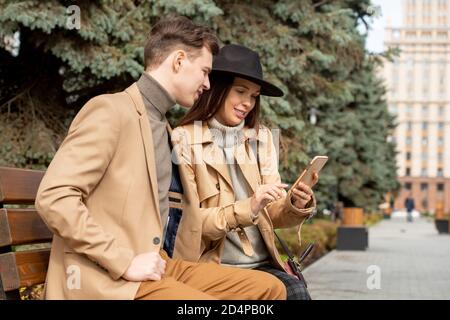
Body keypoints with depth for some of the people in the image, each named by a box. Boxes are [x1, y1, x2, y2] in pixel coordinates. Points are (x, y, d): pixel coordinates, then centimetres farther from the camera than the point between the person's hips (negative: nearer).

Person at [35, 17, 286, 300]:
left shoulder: (162, 125, 19)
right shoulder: (110, 110, -8)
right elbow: (53, 197, -17)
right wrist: (125, 262, -19)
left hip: (152, 268, 9)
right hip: (106, 277, -9)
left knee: (269, 288, -2)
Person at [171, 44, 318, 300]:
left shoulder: (261, 138, 12)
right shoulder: (184, 140, -2)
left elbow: (273, 214, 10)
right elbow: (194, 221, -5)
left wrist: (295, 205, -12)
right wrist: (248, 208, -19)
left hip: (262, 264, 4)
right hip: (210, 265, -4)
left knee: (296, 292, -25)